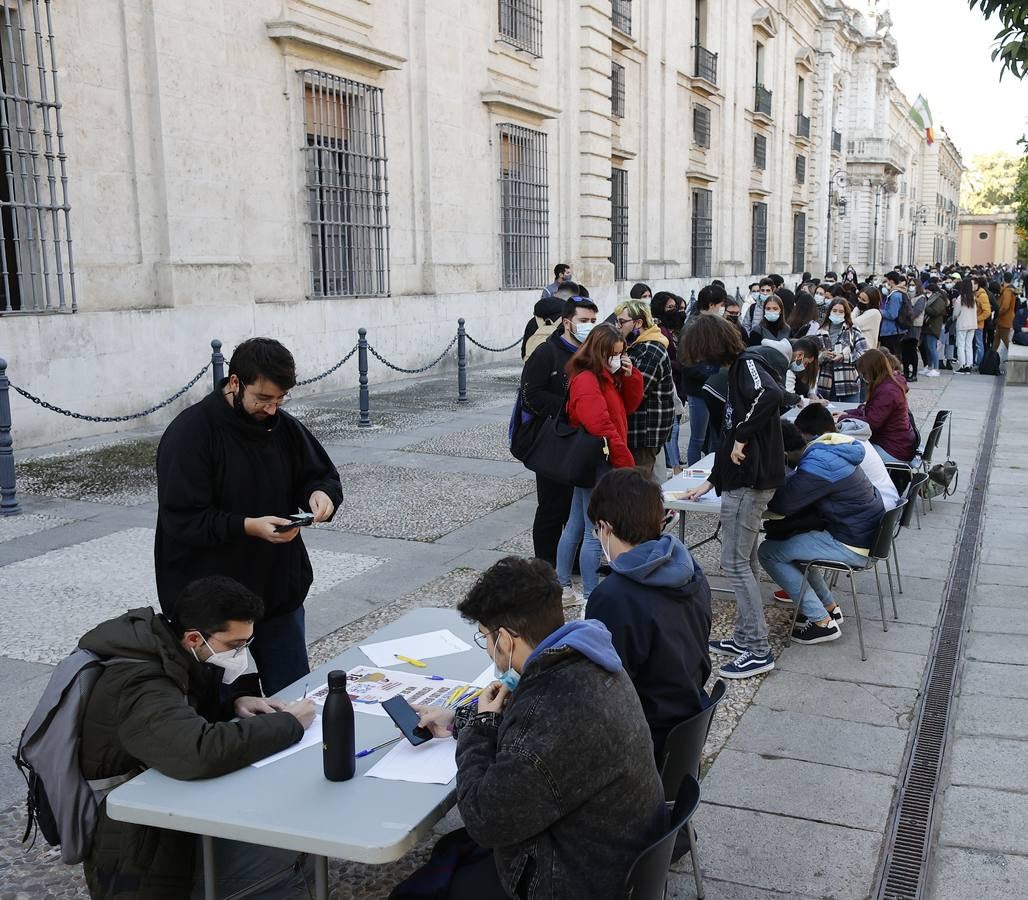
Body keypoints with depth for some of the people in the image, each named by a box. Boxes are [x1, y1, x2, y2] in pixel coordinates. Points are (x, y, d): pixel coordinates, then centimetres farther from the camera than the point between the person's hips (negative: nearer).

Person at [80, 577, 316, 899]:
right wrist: (290, 723, -29)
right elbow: (201, 754, -44)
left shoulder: (158, 645, -1)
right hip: (137, 862, -10)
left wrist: (233, 706, -3)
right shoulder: (139, 686, -28)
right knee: (287, 856, -21)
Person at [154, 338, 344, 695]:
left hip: (280, 589, 5)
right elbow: (182, 520, -19)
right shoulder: (190, 432, -14)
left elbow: (323, 475, 13)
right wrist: (248, 526, -29)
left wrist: (322, 493, -11)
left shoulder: (282, 426, 3)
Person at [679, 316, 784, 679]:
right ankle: (744, 638, 23)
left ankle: (758, 650, 2)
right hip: (744, 478, 10)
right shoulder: (737, 369, 17)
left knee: (735, 563, -5)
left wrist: (743, 437, -24)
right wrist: (711, 481, 28)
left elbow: (771, 394, -36)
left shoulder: (747, 364, -12)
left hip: (751, 480, -10)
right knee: (743, 561, 14)